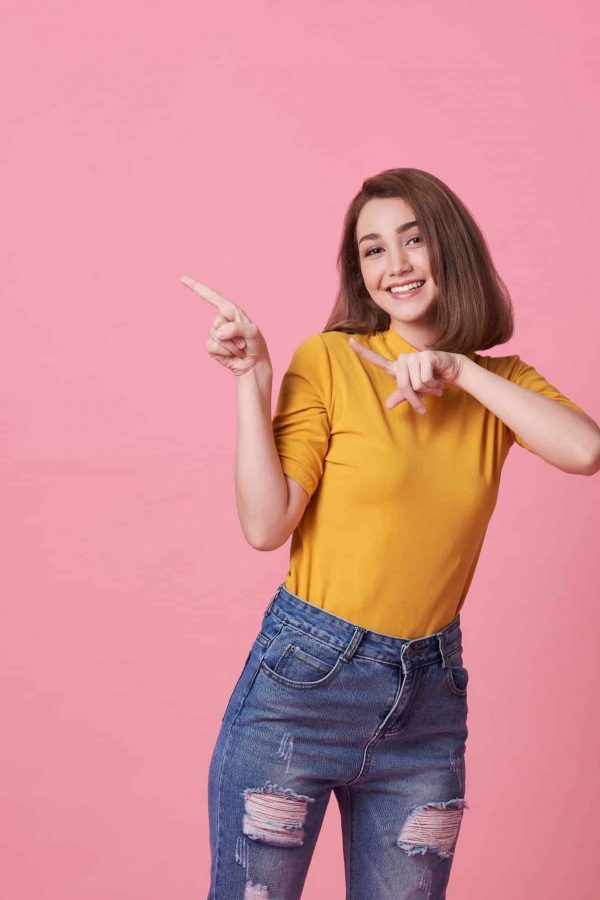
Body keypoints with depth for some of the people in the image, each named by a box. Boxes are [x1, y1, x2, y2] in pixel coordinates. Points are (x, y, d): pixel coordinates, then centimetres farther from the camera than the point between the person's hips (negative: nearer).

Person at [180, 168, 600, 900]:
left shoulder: (501, 382, 5)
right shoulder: (328, 359, -6)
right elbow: (266, 526, -12)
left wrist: (460, 369, -15)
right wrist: (251, 380, -17)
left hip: (429, 700, 3)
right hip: (304, 676, -3)